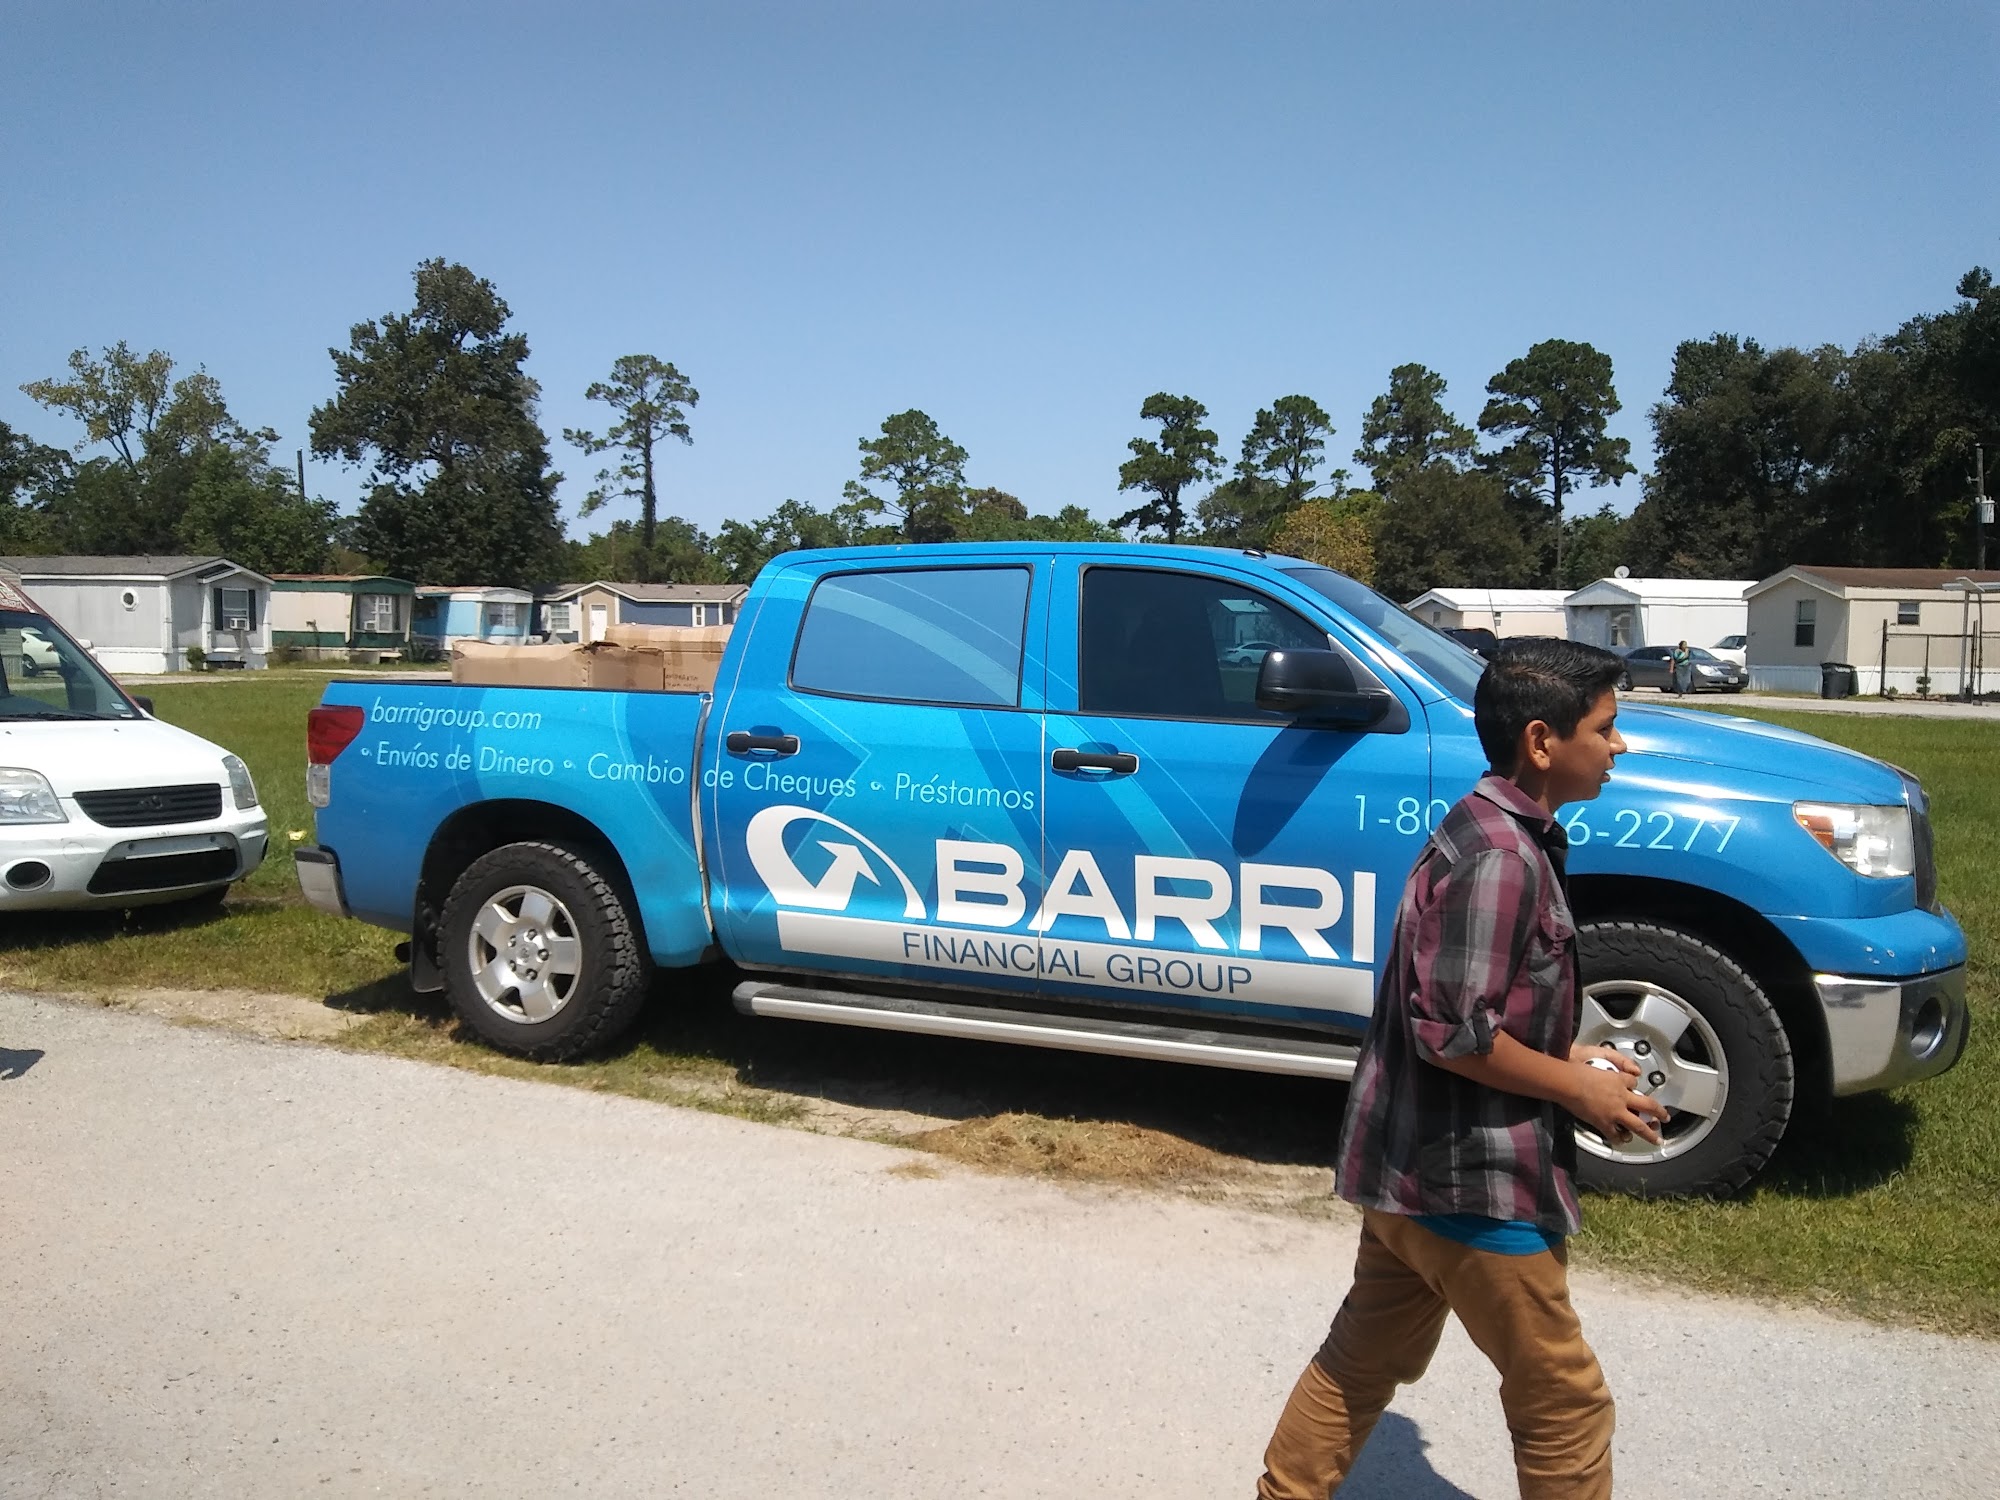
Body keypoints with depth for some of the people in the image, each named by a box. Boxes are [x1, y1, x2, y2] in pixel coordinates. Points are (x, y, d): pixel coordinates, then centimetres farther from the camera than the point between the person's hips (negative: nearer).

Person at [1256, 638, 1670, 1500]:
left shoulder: (1495, 832, 9)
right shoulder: (1499, 856, -22)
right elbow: (1456, 1035, -25)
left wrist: (1567, 1058, 7)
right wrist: (1579, 1088, -13)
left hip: (1409, 1164, 10)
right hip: (1467, 1179, -10)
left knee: (1363, 1361, 22)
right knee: (1564, 1404, 7)